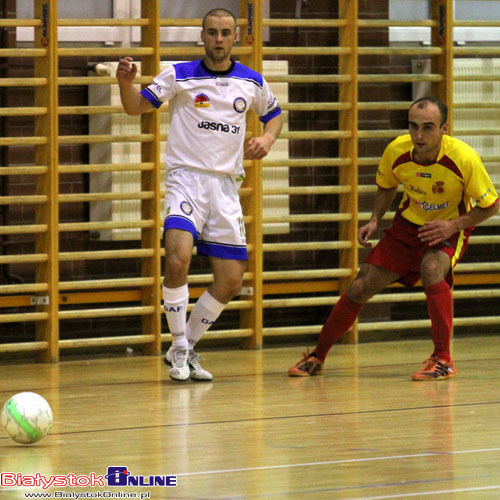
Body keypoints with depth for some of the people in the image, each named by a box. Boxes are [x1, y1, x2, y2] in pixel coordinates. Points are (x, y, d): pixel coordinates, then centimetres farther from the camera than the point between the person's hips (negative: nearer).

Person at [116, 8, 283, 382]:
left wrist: (267, 139, 2)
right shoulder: (180, 76, -1)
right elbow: (137, 106, 1)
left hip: (227, 186, 4)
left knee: (230, 282, 2)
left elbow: (274, 114, 24)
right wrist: (126, 82, -20)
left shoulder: (253, 82, 7)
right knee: (178, 259, -27)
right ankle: (179, 349, -12)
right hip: (187, 179, -4)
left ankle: (187, 348, 21)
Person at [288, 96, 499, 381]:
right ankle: (318, 357, 18)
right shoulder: (396, 151, -19)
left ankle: (443, 361, -23)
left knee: (432, 270, -35)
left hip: (449, 229, -3)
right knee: (361, 287, -2)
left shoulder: (464, 159, -29)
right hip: (409, 224, 4)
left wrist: (453, 225, -25)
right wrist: (375, 220, -8)